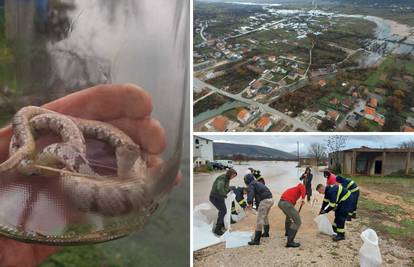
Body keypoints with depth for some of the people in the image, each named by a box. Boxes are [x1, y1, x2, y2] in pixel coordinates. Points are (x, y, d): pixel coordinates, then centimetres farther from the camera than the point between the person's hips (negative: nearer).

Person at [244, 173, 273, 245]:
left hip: (265, 201, -9)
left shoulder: (251, 185, -2)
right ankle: (266, 233, 47)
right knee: (265, 216, 30)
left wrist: (249, 203, -33)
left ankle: (256, 240, -8)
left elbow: (250, 193, -22)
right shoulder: (258, 183, 25)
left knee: (259, 220, -7)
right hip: (271, 199, 9)